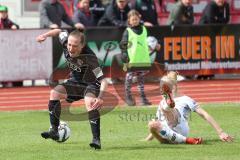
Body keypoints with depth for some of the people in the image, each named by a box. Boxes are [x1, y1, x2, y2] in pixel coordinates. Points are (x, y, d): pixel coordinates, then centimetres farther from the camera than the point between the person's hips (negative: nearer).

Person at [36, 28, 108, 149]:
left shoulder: (89, 58, -36)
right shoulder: (66, 43, -19)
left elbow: (103, 81, -37)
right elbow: (59, 31, 6)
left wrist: (100, 97, -54)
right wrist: (45, 35, -11)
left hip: (91, 84, -6)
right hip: (75, 82, 6)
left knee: (90, 103, -34)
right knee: (55, 93, -14)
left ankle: (96, 139, -33)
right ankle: (54, 131, -13)